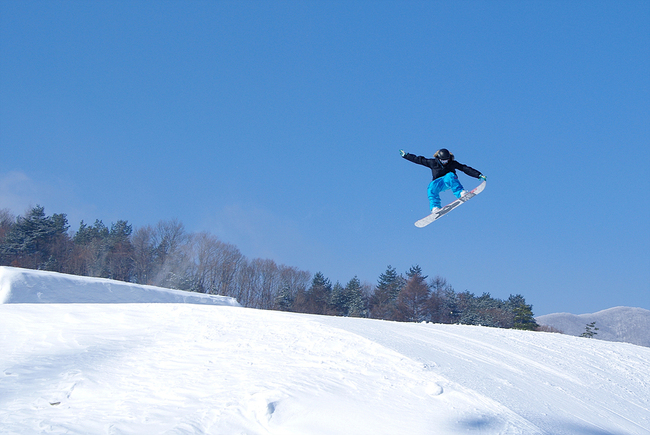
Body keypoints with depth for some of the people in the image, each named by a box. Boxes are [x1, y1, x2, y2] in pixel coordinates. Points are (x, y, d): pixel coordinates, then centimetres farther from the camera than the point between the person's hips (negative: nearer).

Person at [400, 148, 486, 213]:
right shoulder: (433, 163, 1)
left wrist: (479, 175, -10)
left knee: (449, 176, -36)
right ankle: (435, 208, -43)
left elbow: (465, 168, -4)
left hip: (451, 181, -1)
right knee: (432, 187, -34)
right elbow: (418, 159, 7)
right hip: (439, 183, 1)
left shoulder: (452, 163, -1)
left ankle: (461, 194, -47)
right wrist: (406, 155, 6)